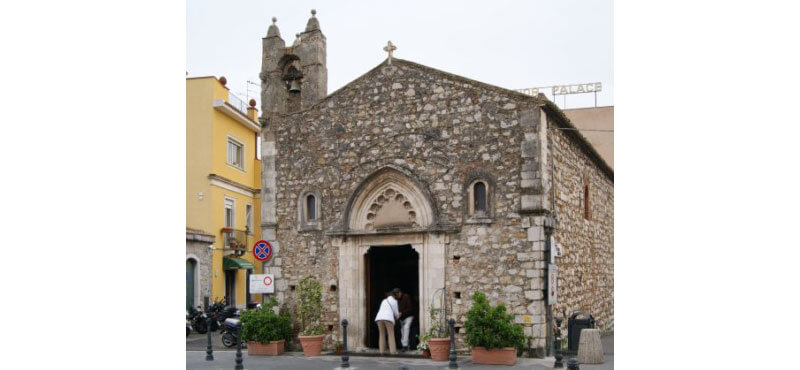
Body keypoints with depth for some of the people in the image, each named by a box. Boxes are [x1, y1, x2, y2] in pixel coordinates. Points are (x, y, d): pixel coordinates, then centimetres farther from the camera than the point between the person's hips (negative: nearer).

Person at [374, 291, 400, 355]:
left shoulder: (384, 301, 29)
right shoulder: (394, 301, 15)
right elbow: (396, 312, 16)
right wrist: (398, 316, 40)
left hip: (379, 317, 4)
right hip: (388, 318, -4)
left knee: (382, 334, 10)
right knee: (391, 334, 0)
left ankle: (381, 351, 1)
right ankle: (392, 350, -9)